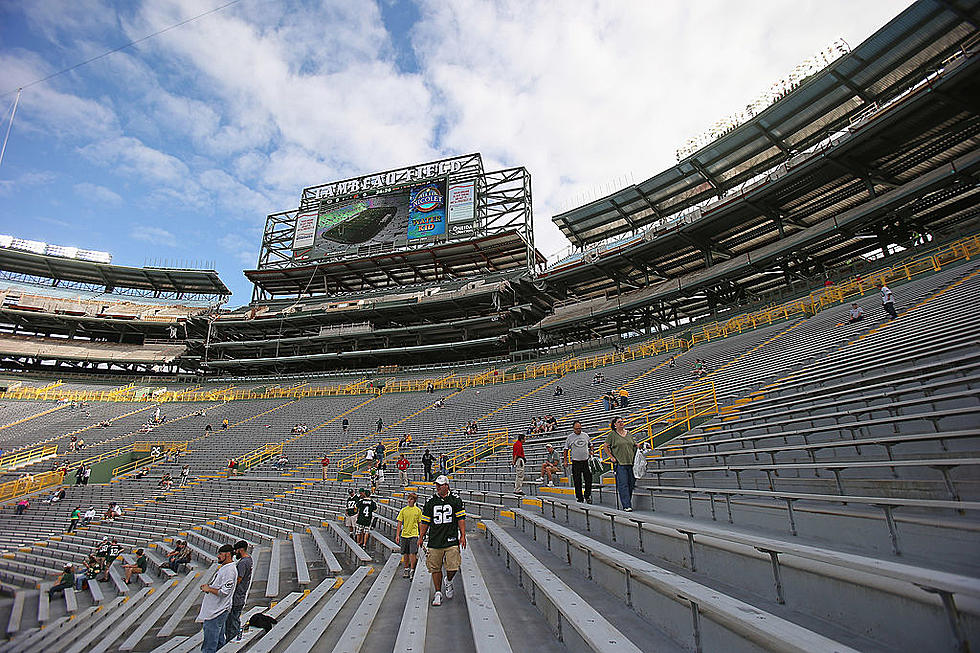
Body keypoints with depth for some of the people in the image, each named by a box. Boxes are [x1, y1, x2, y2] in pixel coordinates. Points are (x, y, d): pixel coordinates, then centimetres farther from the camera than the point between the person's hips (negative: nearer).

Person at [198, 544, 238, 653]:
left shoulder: (229, 570, -23)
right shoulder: (224, 567, 12)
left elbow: (224, 592, -26)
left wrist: (208, 589, -16)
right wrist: (208, 586, 8)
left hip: (217, 611, -10)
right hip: (217, 610, 10)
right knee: (219, 642, 22)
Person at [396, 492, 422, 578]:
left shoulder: (418, 510, 0)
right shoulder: (403, 510, 2)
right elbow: (399, 524, 4)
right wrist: (397, 535, -2)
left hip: (414, 535, -2)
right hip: (404, 535, 2)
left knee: (412, 553, -8)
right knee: (405, 554, 11)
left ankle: (412, 570, 5)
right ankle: (406, 569, 27)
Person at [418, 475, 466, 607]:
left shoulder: (456, 500, 3)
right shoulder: (430, 502, 8)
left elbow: (461, 519, 2)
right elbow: (425, 522, 12)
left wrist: (463, 536, -4)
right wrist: (421, 537, 7)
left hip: (451, 540, -2)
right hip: (434, 541, 2)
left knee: (453, 568, -6)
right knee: (435, 568, 4)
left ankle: (448, 581, 26)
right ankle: (438, 593, 23)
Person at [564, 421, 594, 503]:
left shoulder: (585, 435, 8)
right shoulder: (570, 437, 1)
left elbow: (590, 445, 23)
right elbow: (566, 449, 7)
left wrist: (591, 451, 4)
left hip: (586, 461, 2)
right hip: (576, 462, -2)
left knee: (588, 480, 0)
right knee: (577, 482, 2)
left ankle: (587, 496, 18)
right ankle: (579, 498, 12)